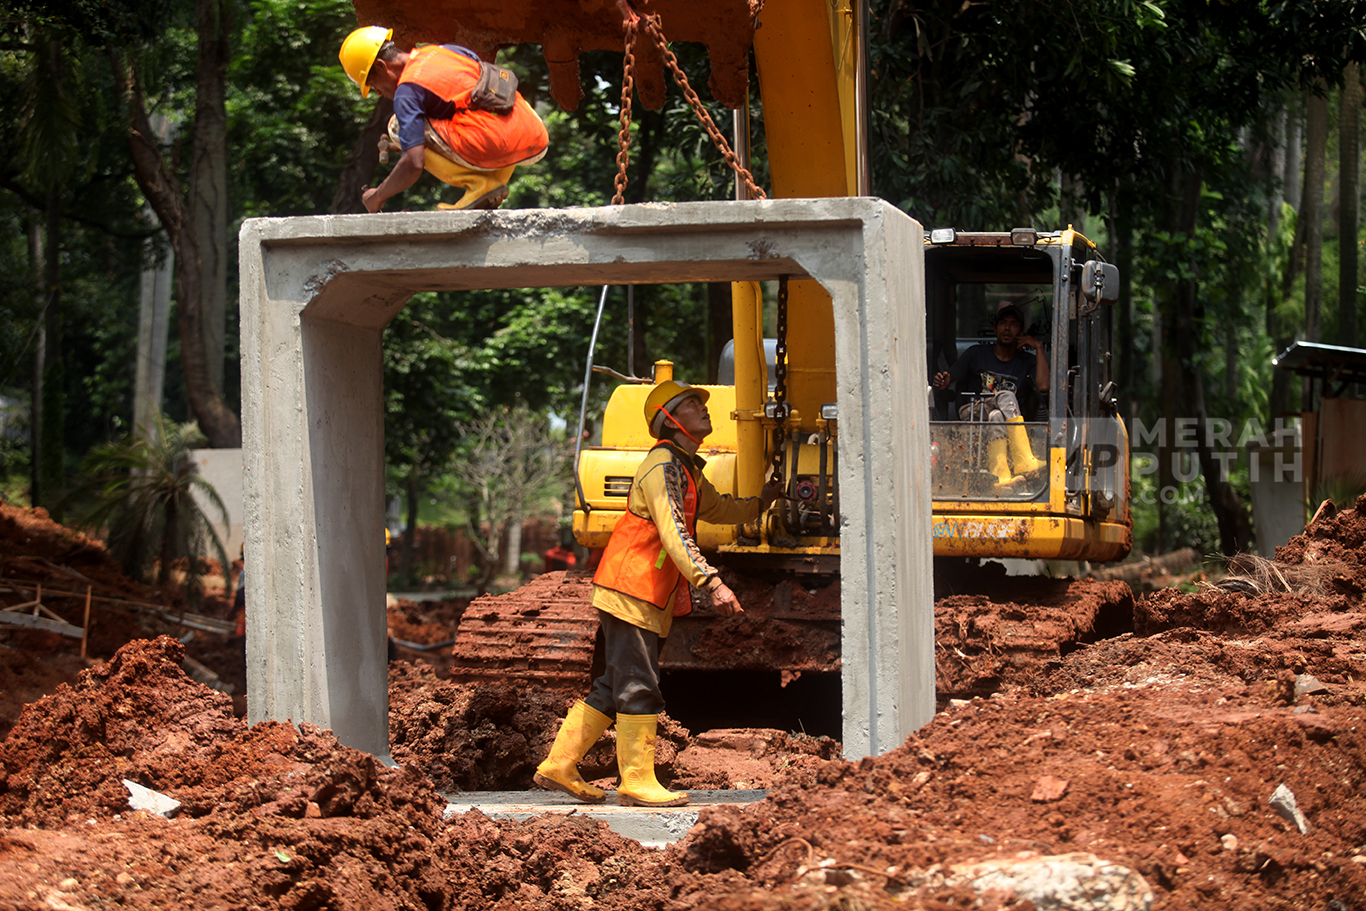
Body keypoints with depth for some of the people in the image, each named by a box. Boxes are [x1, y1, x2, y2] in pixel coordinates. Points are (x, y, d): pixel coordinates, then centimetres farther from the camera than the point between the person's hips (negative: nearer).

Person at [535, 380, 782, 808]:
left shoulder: (688, 471, 19)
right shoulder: (662, 467, -14)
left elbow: (719, 509, 38)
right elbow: (673, 534, -25)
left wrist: (761, 501, 39)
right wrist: (711, 582, -31)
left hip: (649, 598, 10)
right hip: (631, 590, -10)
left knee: (615, 687, 12)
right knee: (638, 687, -7)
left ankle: (559, 766, 15)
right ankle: (637, 783, -3)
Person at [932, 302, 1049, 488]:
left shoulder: (1027, 361, 11)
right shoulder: (977, 354, 11)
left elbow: (1043, 386, -9)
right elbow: (949, 379, 7)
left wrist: (1039, 348, -3)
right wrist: (942, 382, -18)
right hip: (971, 413, -1)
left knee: (996, 416, -37)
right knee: (1006, 396, -33)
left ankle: (999, 474, -56)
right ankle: (1023, 462, -48)